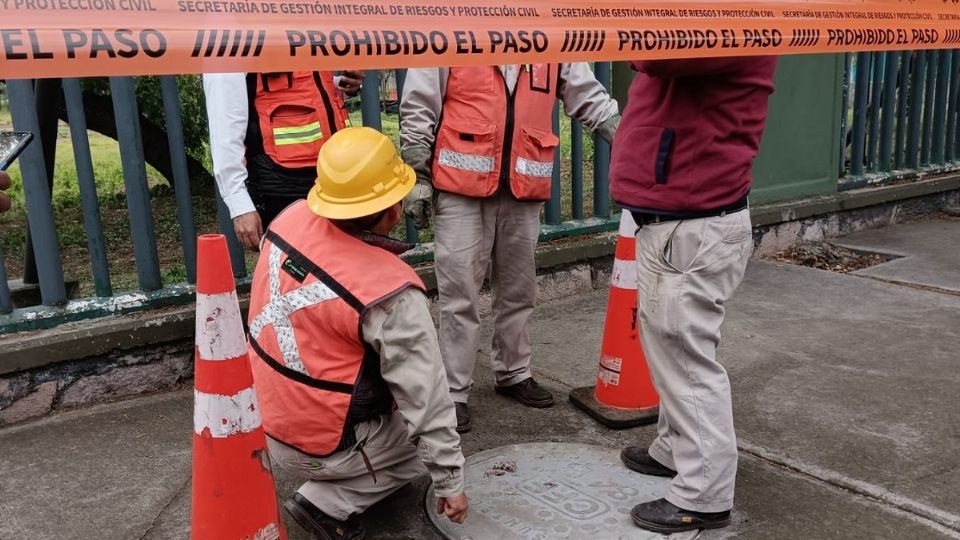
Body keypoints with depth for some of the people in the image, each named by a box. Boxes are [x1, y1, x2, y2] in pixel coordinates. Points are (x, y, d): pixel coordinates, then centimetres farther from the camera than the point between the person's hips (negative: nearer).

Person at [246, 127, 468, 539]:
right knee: (427, 431, 18)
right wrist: (450, 482, -8)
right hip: (320, 448, -6)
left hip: (266, 422, 6)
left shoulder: (289, 219, -11)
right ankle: (331, 504, 2)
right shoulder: (391, 292, -28)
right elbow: (426, 400, -20)